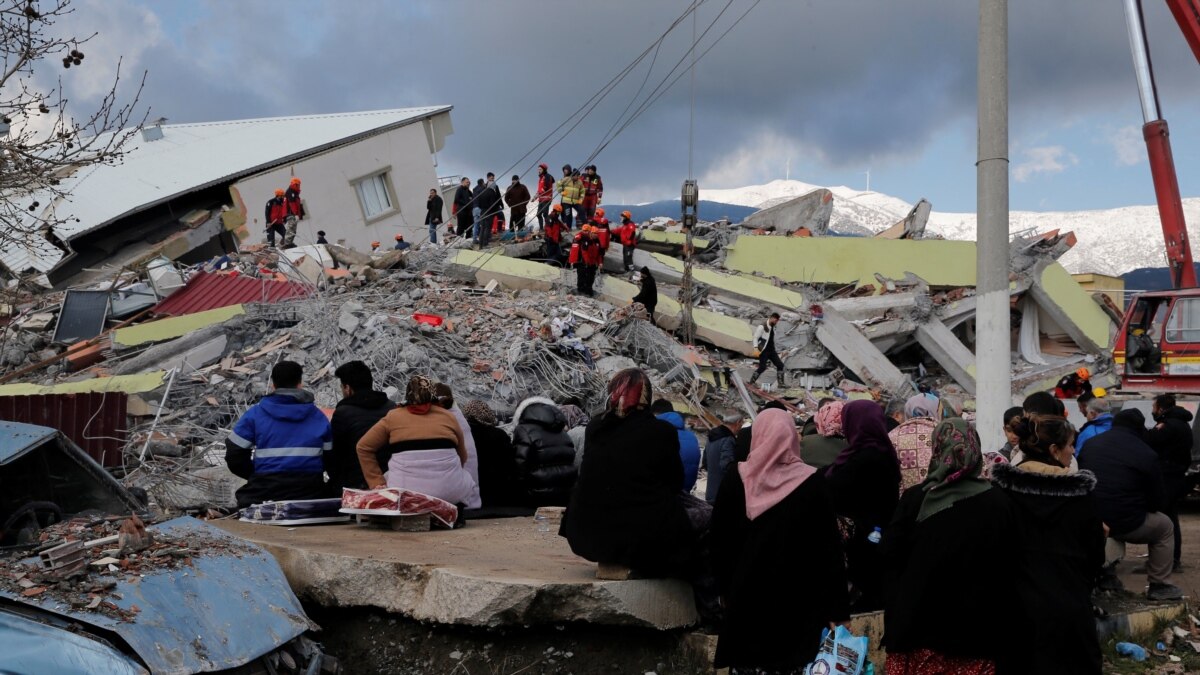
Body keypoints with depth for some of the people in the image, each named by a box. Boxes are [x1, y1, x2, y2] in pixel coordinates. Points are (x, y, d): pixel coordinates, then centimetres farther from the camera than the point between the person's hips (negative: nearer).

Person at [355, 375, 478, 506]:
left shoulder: (393, 416, 14)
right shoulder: (448, 416, 14)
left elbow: (363, 447, 13)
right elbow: (462, 457, 21)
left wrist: (377, 483, 13)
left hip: (405, 490, 0)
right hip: (449, 489, 1)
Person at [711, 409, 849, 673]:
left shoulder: (735, 480, -4)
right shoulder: (811, 484, -7)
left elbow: (720, 541, 3)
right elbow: (830, 547, -8)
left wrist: (725, 587, 15)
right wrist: (837, 608, -4)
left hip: (747, 596, 1)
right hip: (797, 598, -1)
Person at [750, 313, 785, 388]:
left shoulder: (772, 327, 11)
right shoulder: (762, 326, -14)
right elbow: (755, 337, -15)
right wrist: (756, 347, -26)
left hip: (771, 350, 8)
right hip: (764, 351, -8)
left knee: (780, 365, 3)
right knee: (762, 367, -12)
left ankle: (781, 384, 7)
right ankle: (751, 383, 2)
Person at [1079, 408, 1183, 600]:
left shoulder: (1090, 444, 6)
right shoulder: (1146, 454, -7)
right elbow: (1159, 501, 0)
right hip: (1126, 523, -5)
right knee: (1165, 527, 25)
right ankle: (1159, 586, 24)